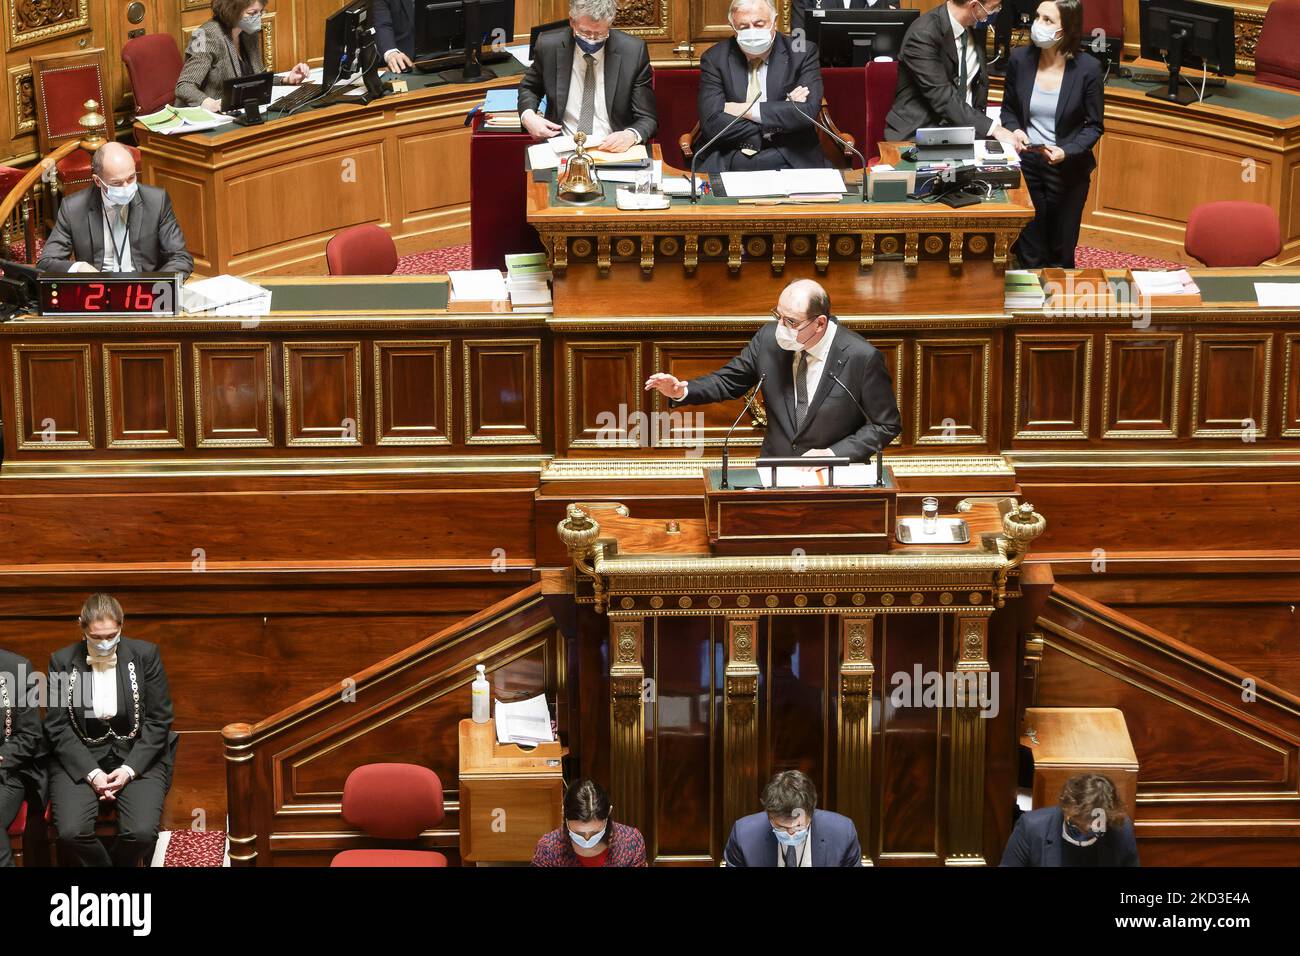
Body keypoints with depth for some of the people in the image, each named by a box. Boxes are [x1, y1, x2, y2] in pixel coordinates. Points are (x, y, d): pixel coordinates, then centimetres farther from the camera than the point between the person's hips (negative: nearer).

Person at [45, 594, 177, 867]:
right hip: (81, 757, 0)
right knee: (71, 832, -26)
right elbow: (57, 727, -2)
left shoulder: (145, 655, -3)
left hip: (138, 755, 0)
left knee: (142, 832, -25)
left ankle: (122, 863, 9)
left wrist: (129, 770, -13)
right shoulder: (62, 661, -1)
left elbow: (159, 720, -1)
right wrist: (91, 773, -15)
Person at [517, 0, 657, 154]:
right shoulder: (549, 45, -2)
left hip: (612, 149, 0)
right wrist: (528, 116, -4)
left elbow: (647, 118, -2)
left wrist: (631, 136, -25)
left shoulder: (634, 52, -7)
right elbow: (529, 88, 18)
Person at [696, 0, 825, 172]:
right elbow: (711, 124, -8)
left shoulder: (803, 54, 4)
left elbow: (808, 112, -10)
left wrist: (746, 109, -10)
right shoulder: (714, 59, 4)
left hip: (790, 161, 1)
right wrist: (783, 112, -11)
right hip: (728, 162, -1)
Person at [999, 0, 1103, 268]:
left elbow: (1094, 125, -4)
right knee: (1029, 254, 3)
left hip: (1067, 168, -1)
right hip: (1026, 163, 2)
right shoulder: (1020, 59, -6)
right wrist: (1014, 130, -13)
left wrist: (1067, 152, -20)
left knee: (1061, 255, 12)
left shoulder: (1087, 68, -13)